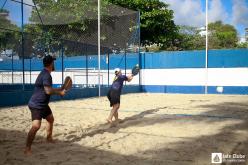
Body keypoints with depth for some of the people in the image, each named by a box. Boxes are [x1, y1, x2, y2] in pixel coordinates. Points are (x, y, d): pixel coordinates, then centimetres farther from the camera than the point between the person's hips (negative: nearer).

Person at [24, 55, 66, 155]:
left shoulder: (44, 74, 11)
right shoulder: (46, 75, -21)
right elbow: (48, 91, -30)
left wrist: (60, 89, 21)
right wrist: (60, 93, -16)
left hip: (43, 104, 11)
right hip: (36, 105, -11)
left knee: (50, 119, 26)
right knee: (36, 126, -19)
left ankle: (49, 138, 44)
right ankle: (27, 149, -13)